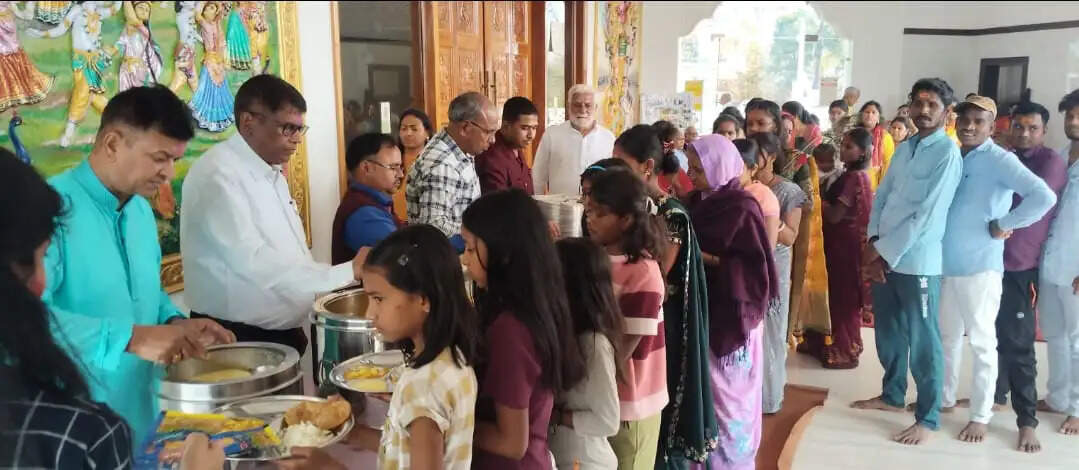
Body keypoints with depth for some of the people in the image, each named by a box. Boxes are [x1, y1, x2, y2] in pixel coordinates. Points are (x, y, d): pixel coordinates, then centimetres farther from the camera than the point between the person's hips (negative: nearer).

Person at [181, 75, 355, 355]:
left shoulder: (272, 173, 10)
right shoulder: (218, 174, -18)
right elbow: (252, 260, -28)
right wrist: (346, 272, -28)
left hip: (282, 333, 8)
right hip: (237, 339, -8)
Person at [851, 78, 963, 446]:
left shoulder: (948, 153, -10)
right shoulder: (904, 148, 13)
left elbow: (927, 215, -17)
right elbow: (881, 197, 10)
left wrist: (884, 251, -14)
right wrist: (873, 244, -4)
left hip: (918, 260, -7)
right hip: (884, 256, 7)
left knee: (922, 341, 2)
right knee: (888, 332, 18)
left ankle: (928, 418, 13)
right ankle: (892, 394, 35)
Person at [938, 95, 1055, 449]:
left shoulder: (1000, 160, -10)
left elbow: (1044, 197, -21)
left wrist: (1002, 225, -14)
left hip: (980, 265, -6)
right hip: (945, 263, 6)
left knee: (982, 342, 4)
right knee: (947, 336, 18)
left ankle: (981, 416, 14)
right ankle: (944, 397, 33)